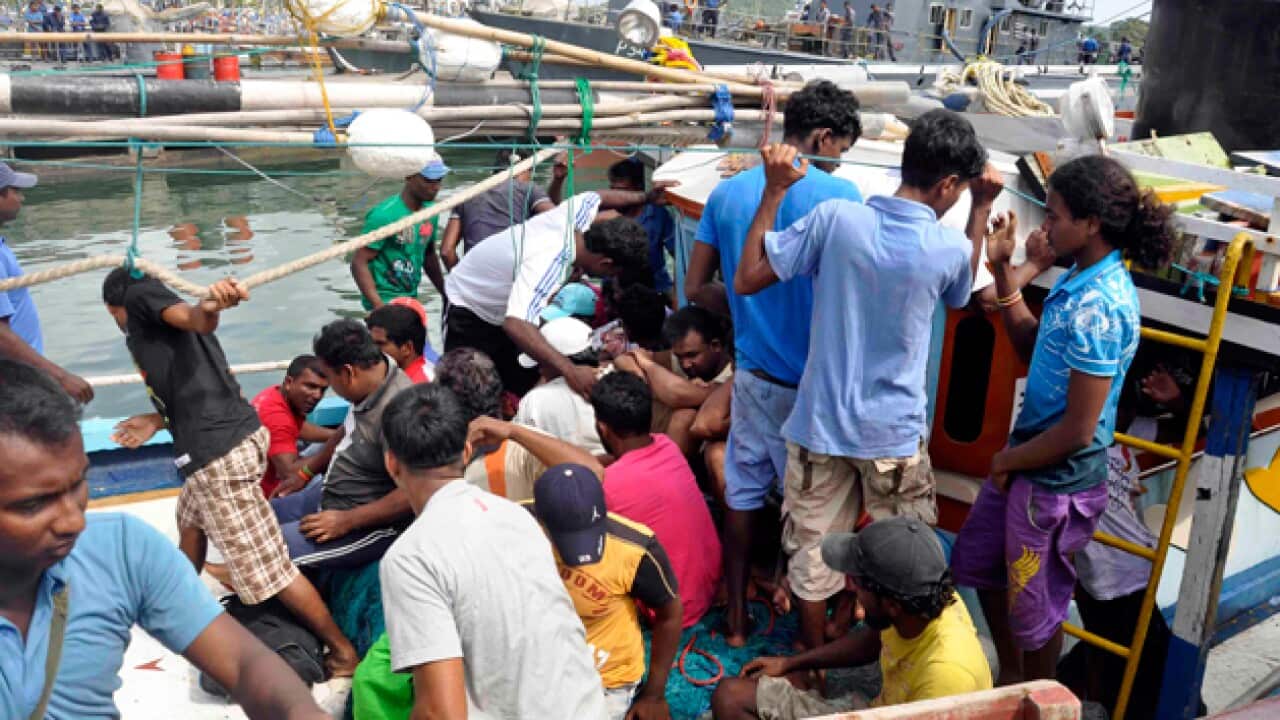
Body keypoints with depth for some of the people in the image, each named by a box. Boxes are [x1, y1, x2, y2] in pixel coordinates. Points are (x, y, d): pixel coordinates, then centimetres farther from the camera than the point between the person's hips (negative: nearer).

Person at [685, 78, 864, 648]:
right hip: (811, 382, -5)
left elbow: (696, 288, 7)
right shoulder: (838, 195, -13)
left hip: (752, 372, 5)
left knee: (743, 491, 15)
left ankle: (736, 616, 28)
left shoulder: (728, 192, 4)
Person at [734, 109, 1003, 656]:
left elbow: (746, 280, -8)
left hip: (820, 424, 1)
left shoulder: (835, 217, -14)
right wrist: (983, 209, 15)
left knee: (813, 552, 15)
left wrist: (774, 190, -2)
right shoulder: (950, 247, -11)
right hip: (894, 433, -1)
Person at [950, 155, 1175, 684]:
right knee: (973, 562, 25)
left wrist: (1007, 460, -10)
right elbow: (1033, 345, 13)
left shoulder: (1099, 307, -28)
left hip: (1057, 482, -10)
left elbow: (1078, 429, -26)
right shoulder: (1081, 279, 0)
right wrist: (1002, 270, 5)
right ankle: (1010, 675, 46)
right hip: (1025, 463, 10)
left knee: (1034, 604, 13)